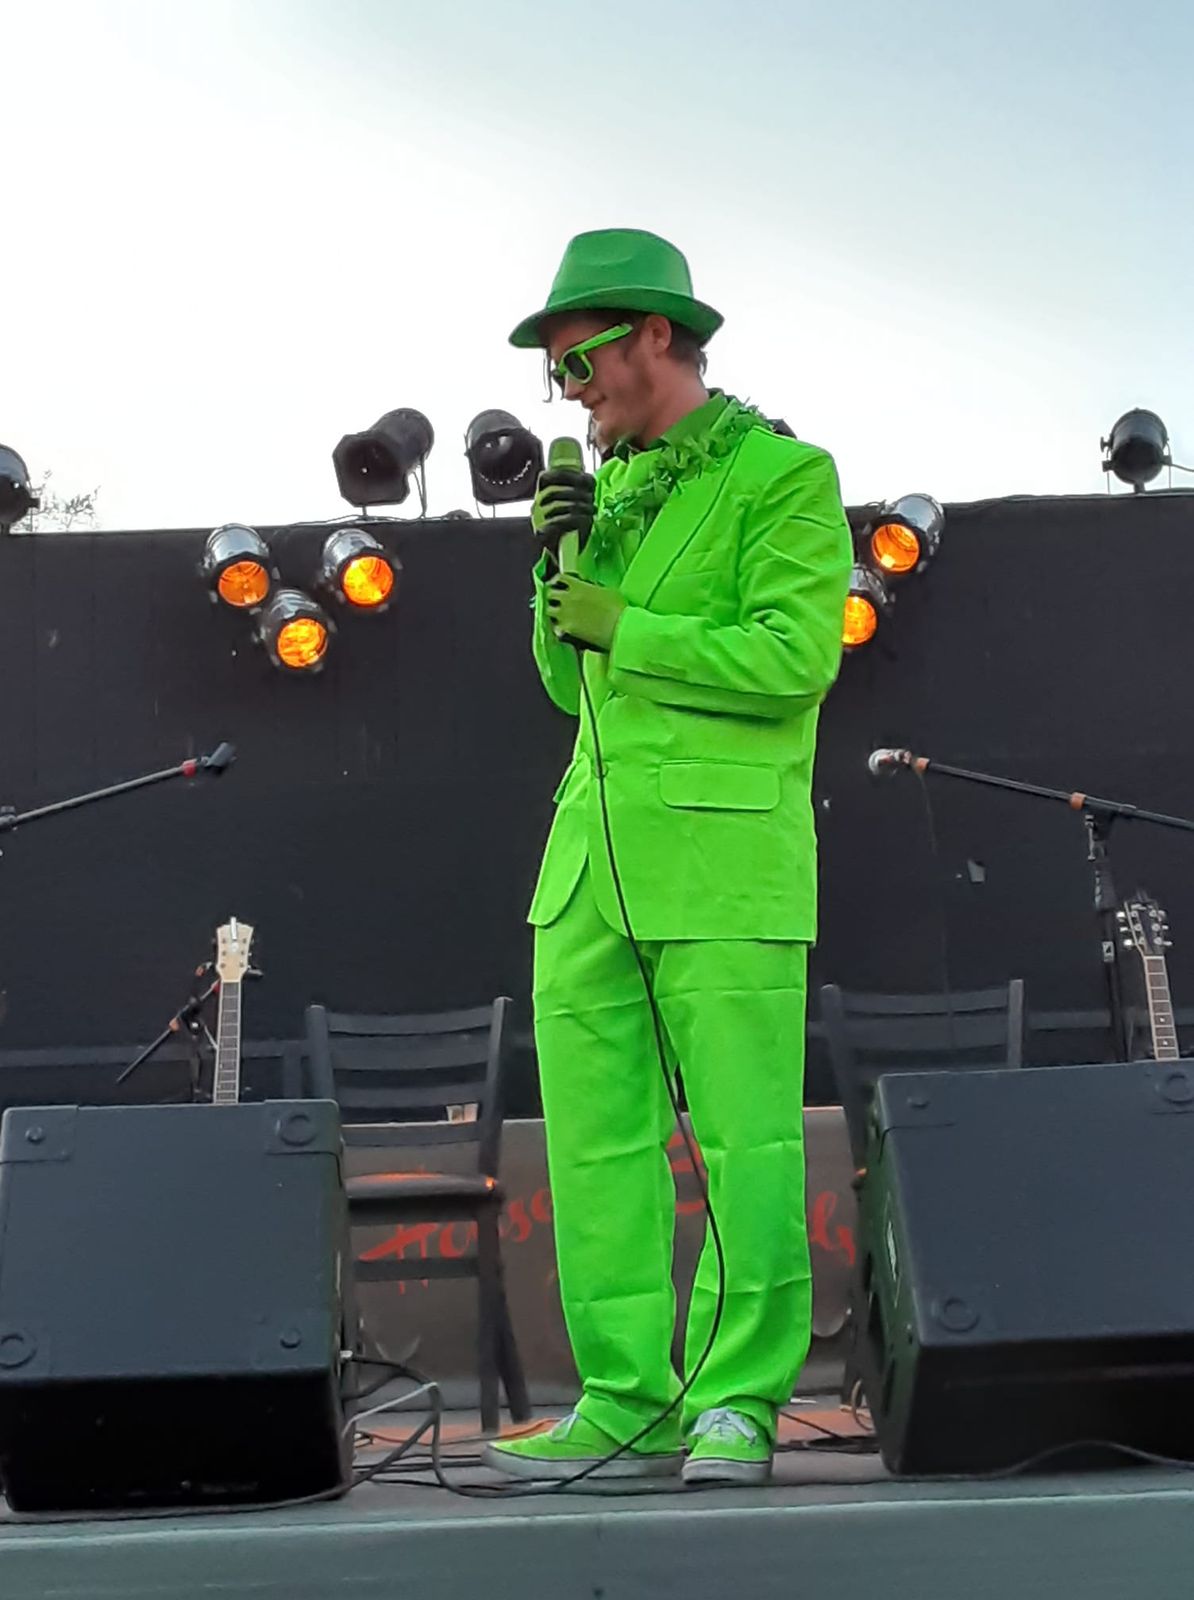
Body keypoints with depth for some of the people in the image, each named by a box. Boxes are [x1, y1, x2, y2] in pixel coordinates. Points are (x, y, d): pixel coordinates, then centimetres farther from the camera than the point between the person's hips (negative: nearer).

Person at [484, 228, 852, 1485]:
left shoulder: (786, 476, -3)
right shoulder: (617, 489, 19)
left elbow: (795, 658, -15)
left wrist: (620, 626, -9)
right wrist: (562, 561, 1)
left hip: (725, 854, -7)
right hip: (594, 858, 7)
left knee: (743, 1134, -3)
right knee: (595, 1139, 4)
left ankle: (736, 1406, 7)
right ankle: (627, 1406, 10)